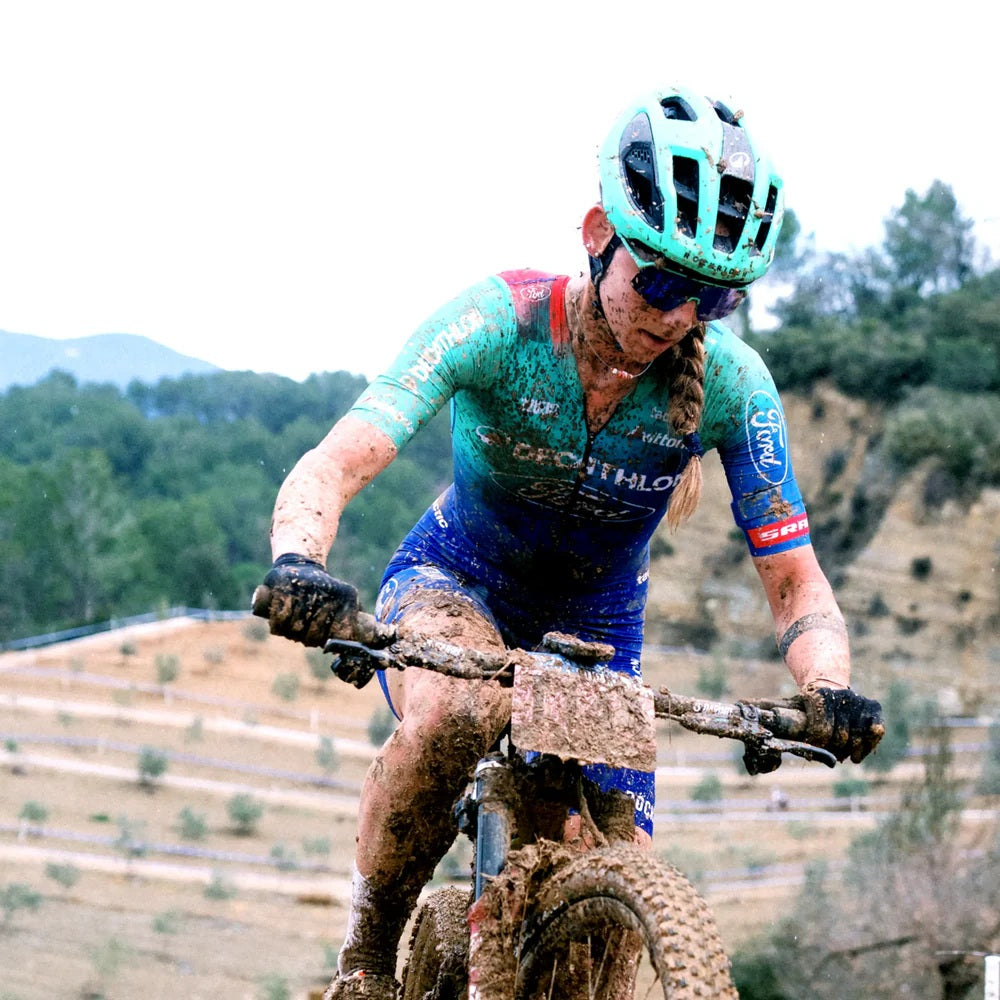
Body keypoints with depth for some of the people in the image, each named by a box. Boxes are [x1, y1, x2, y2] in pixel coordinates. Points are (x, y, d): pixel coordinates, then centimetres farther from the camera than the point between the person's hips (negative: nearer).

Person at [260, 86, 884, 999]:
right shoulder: (499, 324, -29)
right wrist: (299, 565, -59)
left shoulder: (730, 385, -23)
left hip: (596, 626, 3)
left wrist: (828, 688, -40)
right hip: (455, 582, -3)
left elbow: (796, 582, -18)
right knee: (456, 713, -39)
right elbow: (330, 469, -37)